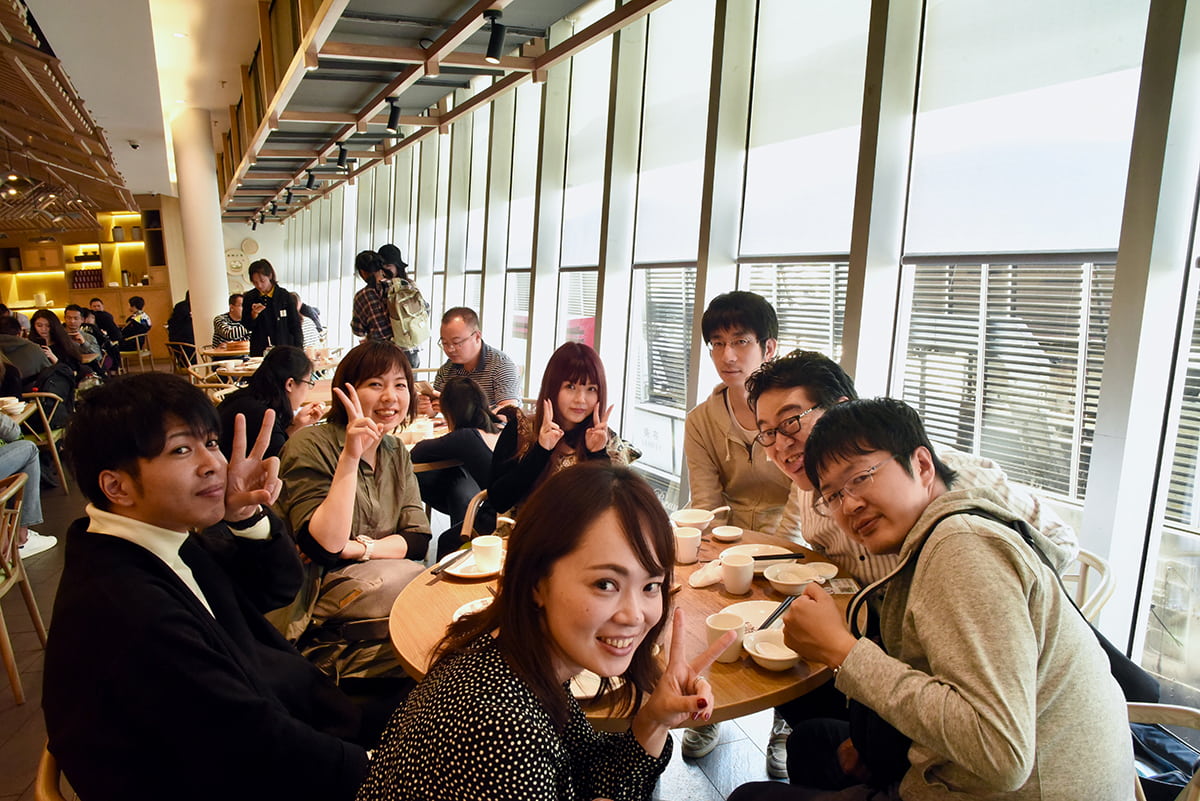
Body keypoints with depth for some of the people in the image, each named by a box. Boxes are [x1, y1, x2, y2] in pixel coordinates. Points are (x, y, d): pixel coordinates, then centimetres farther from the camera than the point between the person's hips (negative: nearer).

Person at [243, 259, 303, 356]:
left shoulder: (284, 296, -2)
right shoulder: (249, 298, 5)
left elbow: (295, 326, 0)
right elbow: (247, 327, 8)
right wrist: (254, 314, -11)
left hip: (284, 349, -2)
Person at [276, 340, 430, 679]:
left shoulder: (397, 454, 9)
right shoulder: (311, 446, -10)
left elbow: (418, 540, 3)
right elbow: (324, 548, -21)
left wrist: (361, 548, -15)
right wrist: (350, 457, -26)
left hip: (385, 580, 6)